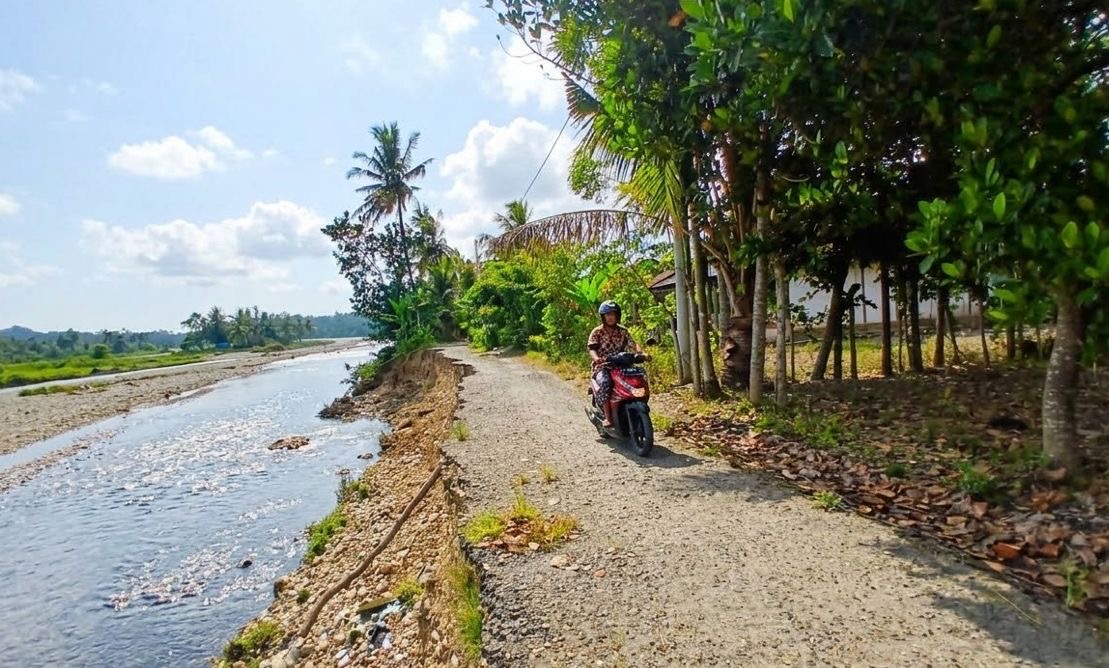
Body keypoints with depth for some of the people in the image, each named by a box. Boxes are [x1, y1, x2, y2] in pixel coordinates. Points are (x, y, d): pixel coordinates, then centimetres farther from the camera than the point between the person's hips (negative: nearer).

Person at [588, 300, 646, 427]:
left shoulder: (623, 331, 11)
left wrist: (641, 353, -21)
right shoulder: (597, 332, 2)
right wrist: (596, 358, -33)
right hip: (602, 366, -3)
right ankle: (607, 417, -29)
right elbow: (592, 348, -10)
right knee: (605, 382, -36)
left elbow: (632, 343, -1)